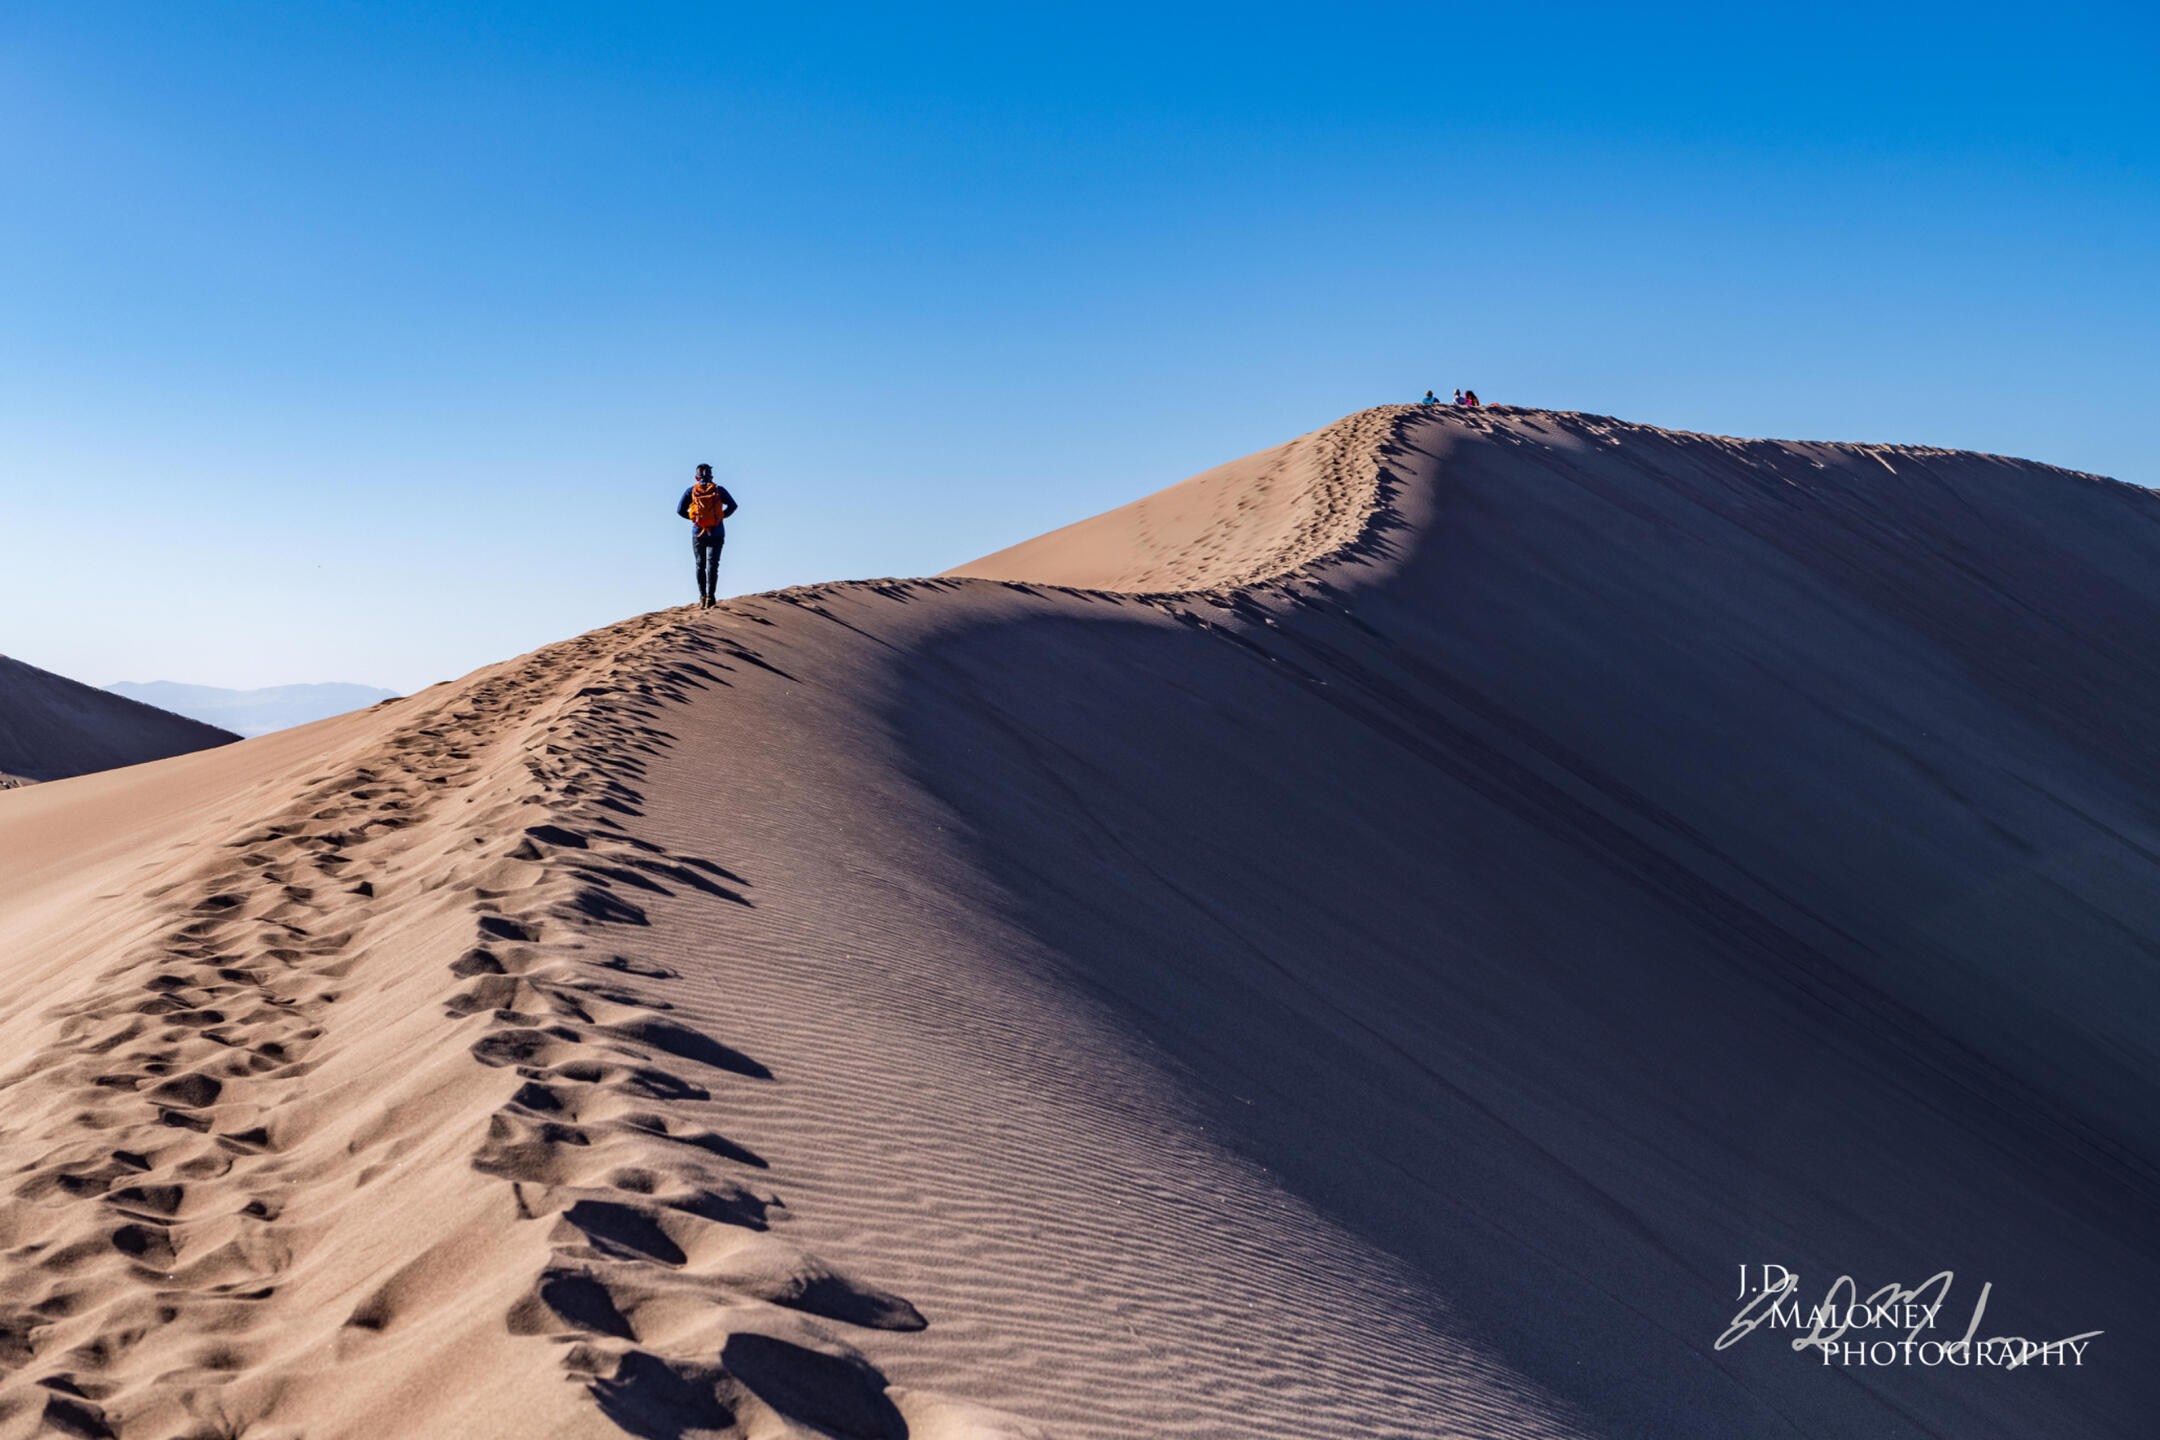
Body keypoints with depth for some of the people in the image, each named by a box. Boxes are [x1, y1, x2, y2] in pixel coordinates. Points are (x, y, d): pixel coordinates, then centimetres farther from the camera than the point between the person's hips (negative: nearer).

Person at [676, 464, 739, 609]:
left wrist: (692, 517, 13)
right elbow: (732, 505, -3)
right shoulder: (719, 490, 0)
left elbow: (680, 510, -3)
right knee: (712, 564, -5)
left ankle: (702, 597, 10)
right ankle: (710, 597, -18)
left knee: (700, 565, 14)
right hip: (716, 533, -1)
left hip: (698, 533, 1)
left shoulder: (691, 491, 1)